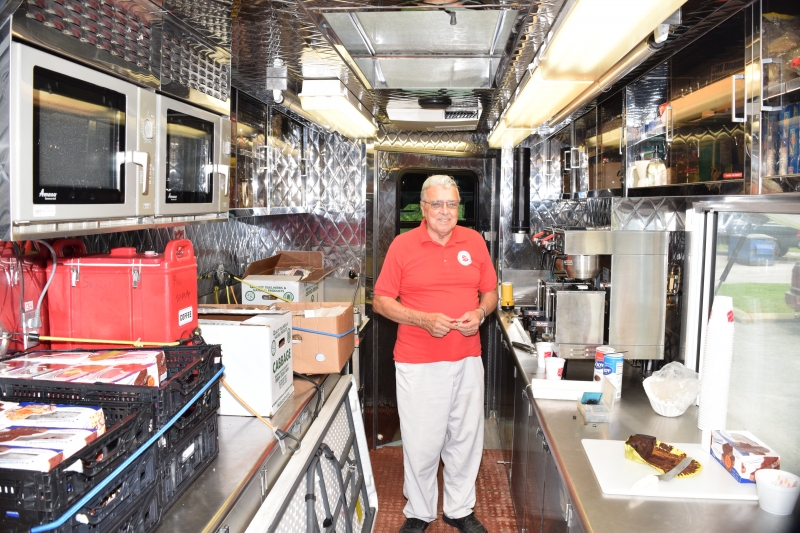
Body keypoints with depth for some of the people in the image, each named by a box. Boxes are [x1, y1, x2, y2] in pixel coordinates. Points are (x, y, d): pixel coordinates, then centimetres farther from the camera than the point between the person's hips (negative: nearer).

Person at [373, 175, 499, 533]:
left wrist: (480, 313, -9)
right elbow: (381, 301, -4)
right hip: (418, 363, -3)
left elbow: (490, 292, 13)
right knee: (422, 443, 7)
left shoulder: (474, 242, 5)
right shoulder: (403, 245, -4)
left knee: (465, 439, 14)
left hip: (467, 360, 3)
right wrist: (424, 319, -17)